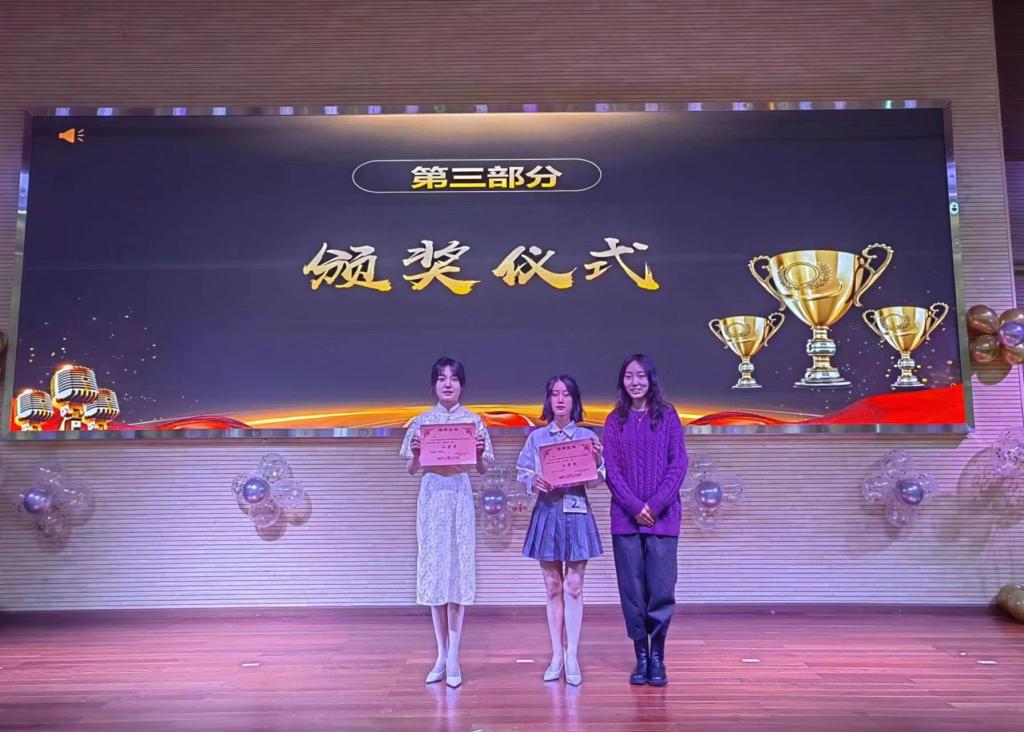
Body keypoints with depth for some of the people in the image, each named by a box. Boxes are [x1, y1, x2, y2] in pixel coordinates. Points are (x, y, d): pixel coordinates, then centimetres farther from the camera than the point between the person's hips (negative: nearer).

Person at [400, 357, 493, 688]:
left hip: (461, 496, -1)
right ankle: (441, 654, 15)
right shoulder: (421, 422, 5)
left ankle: (453, 657, 4)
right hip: (432, 496, 1)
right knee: (434, 570, 4)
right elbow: (411, 470, 6)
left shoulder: (474, 421, 4)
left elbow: (483, 469, 6)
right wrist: (415, 453, -14)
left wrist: (480, 454, -15)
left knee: (459, 569, -2)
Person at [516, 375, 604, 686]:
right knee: (553, 587, 7)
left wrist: (596, 460, -19)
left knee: (574, 587, -1)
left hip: (577, 513, -1)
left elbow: (597, 480, 0)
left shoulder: (587, 436, 3)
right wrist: (534, 482, -16)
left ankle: (572, 656, 7)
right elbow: (522, 474, 5)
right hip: (547, 511, 1)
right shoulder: (536, 437, 5)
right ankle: (556, 655, 16)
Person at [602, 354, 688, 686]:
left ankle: (657, 658, 10)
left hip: (662, 516, -1)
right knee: (632, 588, 3)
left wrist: (655, 504, -11)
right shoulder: (615, 421, 7)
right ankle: (641, 656, 14)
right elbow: (611, 468, 1)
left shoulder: (667, 416, 4)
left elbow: (678, 464, -1)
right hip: (625, 516, 1)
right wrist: (634, 506, -10)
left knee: (661, 588, -3)